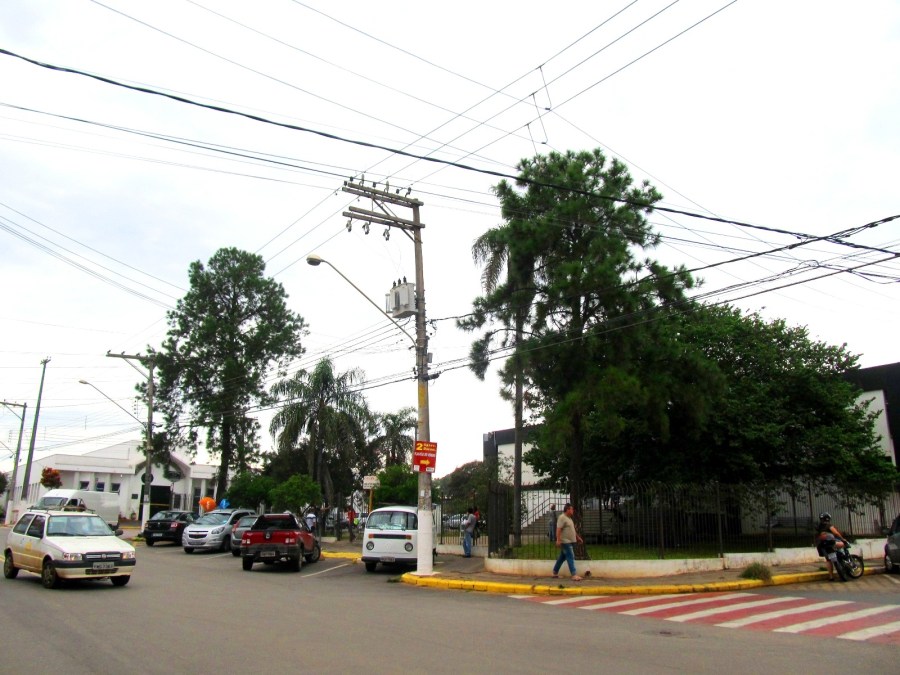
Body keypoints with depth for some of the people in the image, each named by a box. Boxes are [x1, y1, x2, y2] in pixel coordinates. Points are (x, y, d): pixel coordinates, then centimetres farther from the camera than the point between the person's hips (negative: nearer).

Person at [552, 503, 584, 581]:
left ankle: (555, 573, 20)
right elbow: (558, 530, -21)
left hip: (570, 542, 10)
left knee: (562, 558, 13)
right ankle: (574, 575, -13)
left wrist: (578, 537, 27)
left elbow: (572, 530, 27)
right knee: (570, 557, -11)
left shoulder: (569, 518, 17)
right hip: (565, 542, -10)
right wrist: (558, 540, -27)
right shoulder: (562, 517, -14)